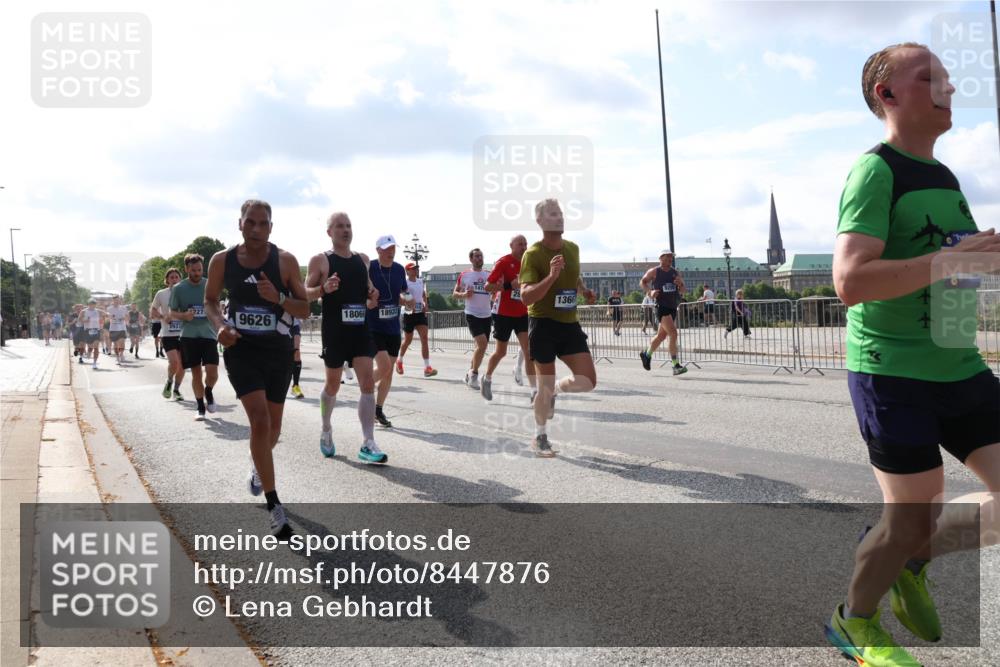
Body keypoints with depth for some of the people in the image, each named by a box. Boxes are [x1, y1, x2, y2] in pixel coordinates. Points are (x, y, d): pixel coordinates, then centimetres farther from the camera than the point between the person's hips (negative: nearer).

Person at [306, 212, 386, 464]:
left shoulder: (363, 259, 12)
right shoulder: (321, 260, -3)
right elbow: (305, 293, -2)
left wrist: (371, 296, 4)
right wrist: (324, 289, -22)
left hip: (361, 329, 4)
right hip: (334, 330, -4)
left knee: (368, 382, -7)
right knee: (333, 384, 9)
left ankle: (368, 445, -6)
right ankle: (326, 432, 34)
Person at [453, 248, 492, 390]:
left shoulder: (489, 275, 10)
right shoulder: (464, 275, 3)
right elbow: (454, 293, 9)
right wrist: (464, 295, -11)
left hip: (487, 315, 4)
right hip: (472, 314, -4)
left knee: (482, 346, 10)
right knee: (482, 343, -20)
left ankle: (470, 372, 27)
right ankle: (474, 373, -5)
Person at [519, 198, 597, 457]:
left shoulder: (573, 248, 7)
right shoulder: (533, 254, -14)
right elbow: (526, 297, -23)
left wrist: (584, 290, 9)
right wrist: (551, 276, -35)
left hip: (570, 323, 6)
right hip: (544, 324, -6)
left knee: (588, 381, -2)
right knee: (545, 385, 2)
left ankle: (551, 392, 28)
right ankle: (540, 438, 22)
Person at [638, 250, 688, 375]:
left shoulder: (676, 273, 10)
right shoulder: (654, 272, -3)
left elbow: (682, 291, 12)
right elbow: (643, 282, 10)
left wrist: (680, 284, -11)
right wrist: (649, 291, -8)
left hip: (673, 307, 6)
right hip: (661, 307, -6)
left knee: (661, 335, 17)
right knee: (673, 334, -19)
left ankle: (646, 354, 40)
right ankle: (676, 366, -17)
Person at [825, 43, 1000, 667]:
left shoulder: (944, 176, 15)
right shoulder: (876, 171, -12)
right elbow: (850, 281, -24)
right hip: (892, 374, -8)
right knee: (914, 518, 0)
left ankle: (911, 559, 26)